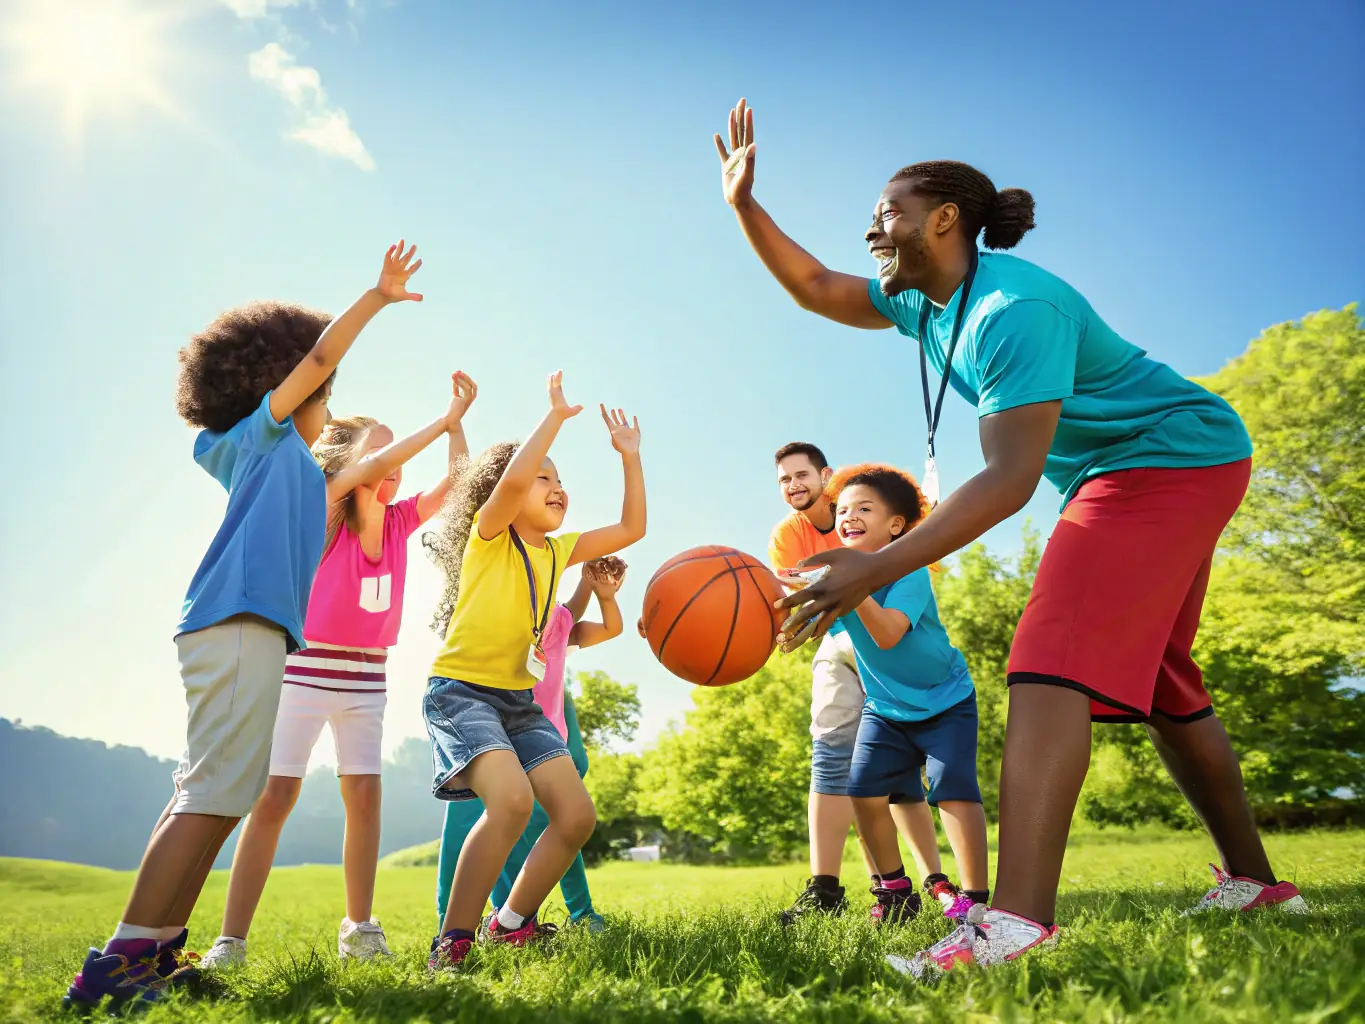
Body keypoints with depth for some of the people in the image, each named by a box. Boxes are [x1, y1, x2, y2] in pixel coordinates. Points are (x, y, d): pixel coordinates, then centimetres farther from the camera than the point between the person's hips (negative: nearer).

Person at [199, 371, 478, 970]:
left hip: (365, 680, 5)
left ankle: (358, 929, 12)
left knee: (364, 796, 1)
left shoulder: (399, 521, 2)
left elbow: (456, 480, -4)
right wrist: (442, 421, -28)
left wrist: (457, 420, -12)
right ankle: (230, 941, -1)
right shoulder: (325, 515, -12)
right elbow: (373, 467, -29)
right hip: (304, 673, -4)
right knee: (273, 797, -7)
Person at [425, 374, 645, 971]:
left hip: (519, 698, 7)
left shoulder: (557, 551, 12)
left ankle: (511, 924, 18)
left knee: (576, 815, -3)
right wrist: (556, 415, -17)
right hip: (460, 690, -7)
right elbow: (513, 478, -27)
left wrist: (630, 455, 9)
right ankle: (452, 941, -15)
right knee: (512, 797, -30)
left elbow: (631, 528, 12)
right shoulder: (488, 534, -6)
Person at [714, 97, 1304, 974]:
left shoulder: (1014, 307, -25)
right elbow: (819, 289, 15)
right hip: (1127, 473, 10)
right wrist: (744, 205, 3)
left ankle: (1019, 921, -35)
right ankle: (1254, 881, 30)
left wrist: (880, 567, -40)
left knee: (1054, 663, -25)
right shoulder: (927, 300, 4)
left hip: (1173, 457, -10)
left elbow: (1011, 479, -33)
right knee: (1161, 683, 16)